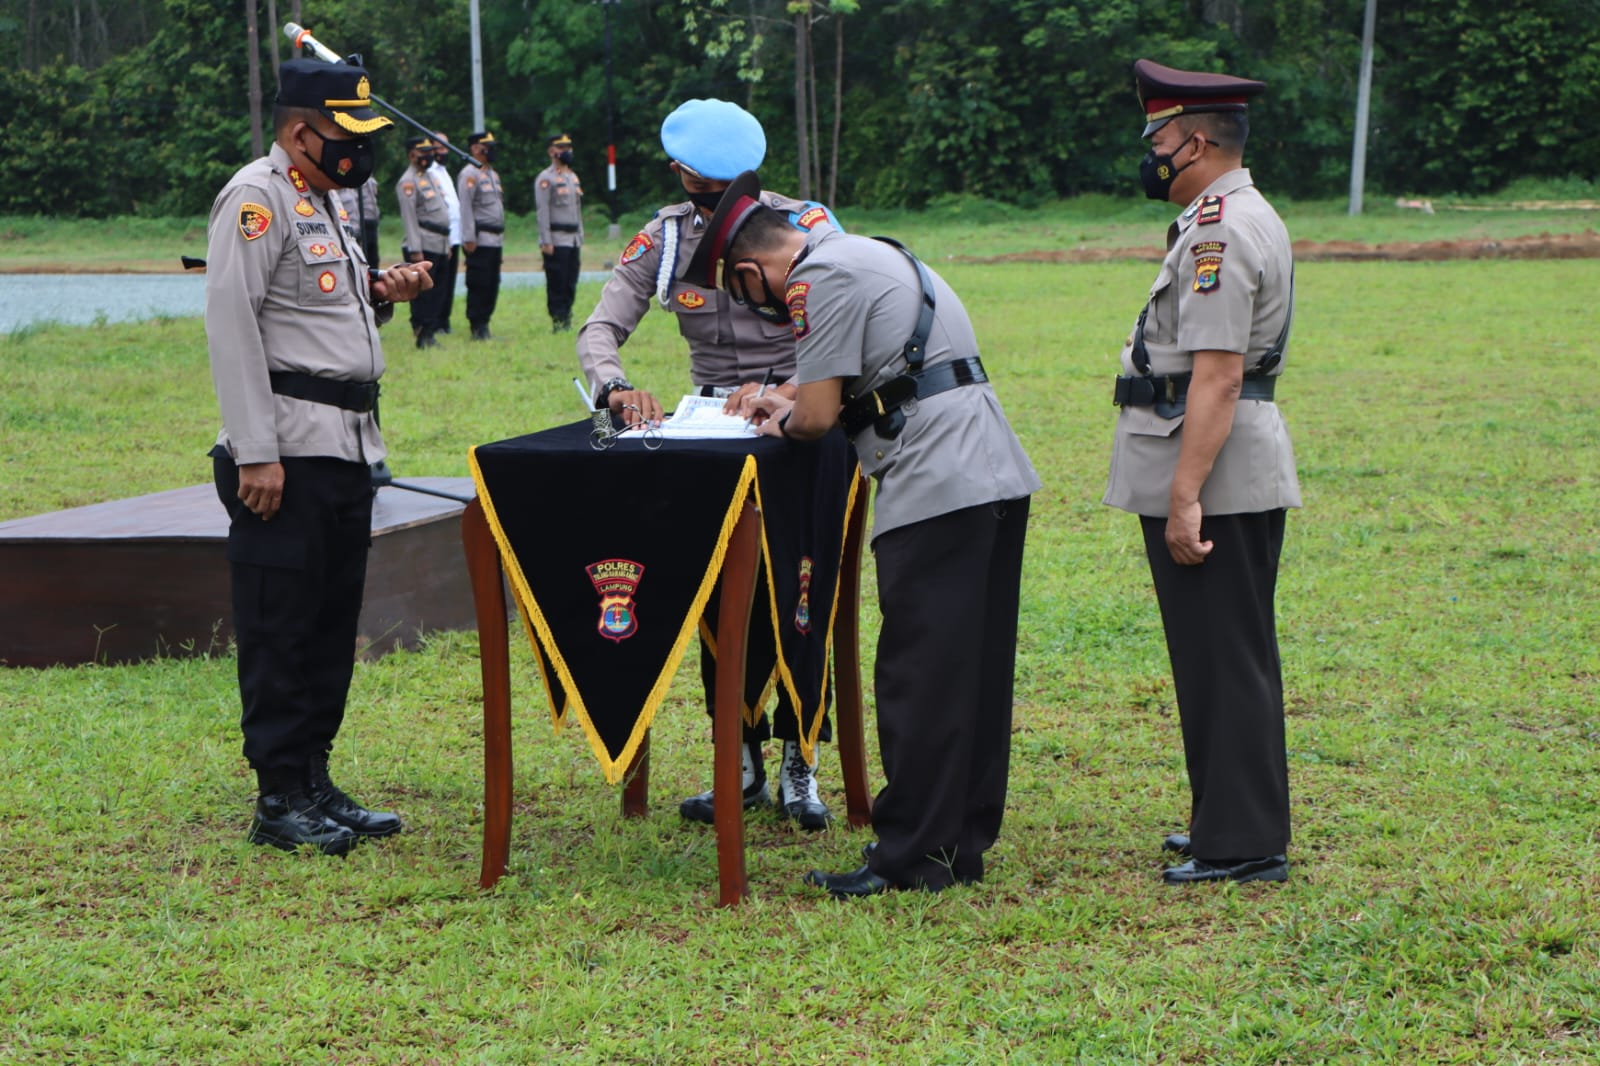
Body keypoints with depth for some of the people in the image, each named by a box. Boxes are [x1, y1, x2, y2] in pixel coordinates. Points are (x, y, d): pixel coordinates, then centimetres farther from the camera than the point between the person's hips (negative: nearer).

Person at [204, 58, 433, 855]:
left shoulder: (320, 200, 19)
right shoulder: (257, 197, -10)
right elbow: (231, 322, -18)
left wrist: (379, 296, 7)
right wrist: (255, 454, -22)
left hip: (346, 443, 10)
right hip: (288, 451, -10)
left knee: (333, 623, 12)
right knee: (280, 629, -4)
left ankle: (315, 783, 20)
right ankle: (279, 802, 2)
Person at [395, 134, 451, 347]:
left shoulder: (432, 178, 20)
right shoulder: (408, 182, -8)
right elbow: (409, 218, -14)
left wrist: (448, 245, 19)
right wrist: (415, 250, -19)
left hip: (441, 246, 9)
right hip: (425, 247, -9)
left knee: (438, 292, 9)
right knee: (423, 292, -7)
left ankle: (430, 333, 14)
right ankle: (422, 336, -4)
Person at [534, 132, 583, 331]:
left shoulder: (573, 177, 18)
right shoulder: (545, 178, -7)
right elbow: (542, 211, -12)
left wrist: (580, 236, 17)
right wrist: (546, 242, -17)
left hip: (573, 239, 7)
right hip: (556, 239, -7)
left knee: (571, 284, 7)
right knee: (556, 284, -6)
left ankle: (566, 320, 12)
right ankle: (558, 323, -3)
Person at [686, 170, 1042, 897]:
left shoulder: (816, 279, -8)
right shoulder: (863, 254, 23)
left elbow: (819, 417, -9)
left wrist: (782, 425, 12)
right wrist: (787, 402, 32)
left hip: (938, 489, -10)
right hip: (997, 476, 10)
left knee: (918, 678, -5)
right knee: (975, 670, 12)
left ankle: (909, 857, -1)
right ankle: (963, 841, 19)